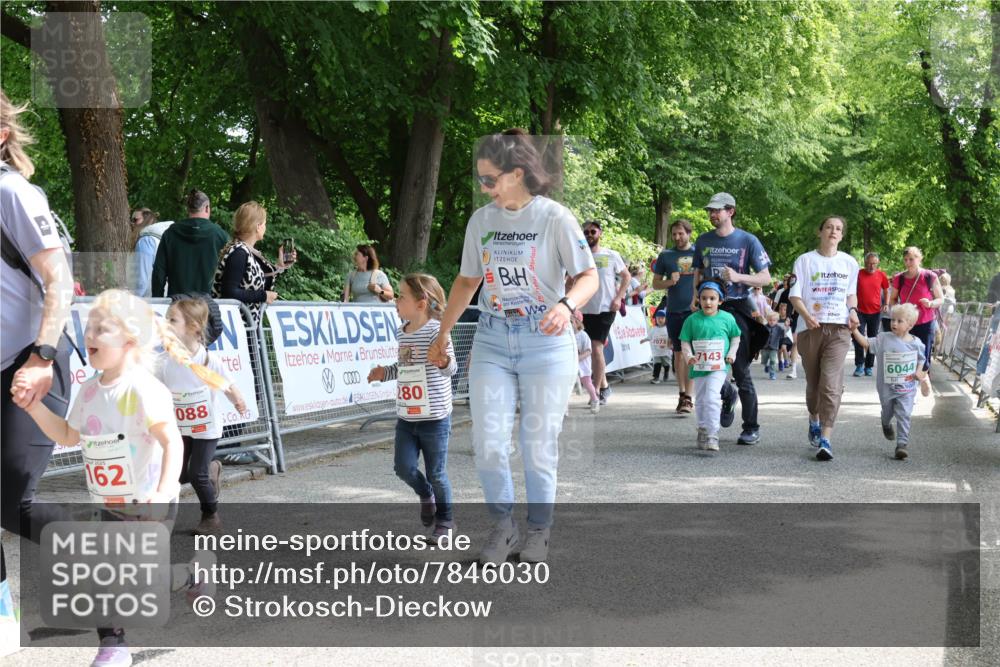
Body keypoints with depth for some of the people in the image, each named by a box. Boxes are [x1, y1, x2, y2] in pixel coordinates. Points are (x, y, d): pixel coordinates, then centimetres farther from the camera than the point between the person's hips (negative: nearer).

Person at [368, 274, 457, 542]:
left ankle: (445, 519, 23)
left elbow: (451, 367, -25)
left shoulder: (436, 331, -16)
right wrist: (385, 372, 12)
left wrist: (444, 362, -45)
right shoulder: (402, 333, 7)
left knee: (436, 474, 4)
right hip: (406, 417, 6)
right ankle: (425, 495, 31)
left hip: (434, 418, -6)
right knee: (404, 467, 1)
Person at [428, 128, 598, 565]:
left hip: (545, 344, -4)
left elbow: (588, 276, -7)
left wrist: (566, 305, -28)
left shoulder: (554, 218, -7)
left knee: (538, 445, 2)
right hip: (492, 342, 4)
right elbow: (467, 280, 17)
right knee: (488, 443, -3)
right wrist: (442, 334, 18)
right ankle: (502, 526, 16)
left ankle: (538, 531, 20)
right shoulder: (481, 220, 7)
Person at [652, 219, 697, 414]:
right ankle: (682, 393, 19)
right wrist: (669, 282, -9)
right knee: (679, 353, 10)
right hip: (674, 310, 3)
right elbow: (655, 283, 11)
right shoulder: (665, 256, 8)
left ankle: (687, 397, -8)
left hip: (694, 310, -2)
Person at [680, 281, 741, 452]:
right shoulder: (692, 320, -2)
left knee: (712, 398, -18)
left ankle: (712, 435, -16)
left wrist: (731, 354, 1)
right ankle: (703, 430, 30)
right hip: (698, 367, 3)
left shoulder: (727, 318, -1)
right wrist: (689, 356, -13)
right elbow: (685, 341, 3)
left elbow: (735, 337, 13)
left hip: (719, 367, -3)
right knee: (700, 401, 13)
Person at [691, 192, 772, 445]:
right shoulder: (703, 241, 10)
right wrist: (695, 299, 0)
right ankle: (727, 394, 32)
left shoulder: (747, 241, -2)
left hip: (738, 308, -4)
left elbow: (765, 277, -2)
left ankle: (751, 429, 4)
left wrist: (738, 277, -19)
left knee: (741, 370, -5)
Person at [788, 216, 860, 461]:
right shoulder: (805, 260, 4)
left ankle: (825, 440, -19)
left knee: (831, 384, -15)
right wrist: (806, 316, -17)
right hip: (810, 328, 0)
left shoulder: (849, 263, 11)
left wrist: (853, 311, 2)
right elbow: (795, 295, 1)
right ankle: (814, 420, 41)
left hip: (838, 328, 0)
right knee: (813, 383, 11)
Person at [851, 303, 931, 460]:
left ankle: (902, 444, -5)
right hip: (887, 387, 1)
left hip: (906, 389, -1)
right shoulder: (883, 339, -7)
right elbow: (866, 343, -5)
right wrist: (855, 331, -15)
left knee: (904, 415, -7)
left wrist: (919, 373, -7)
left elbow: (920, 362, 9)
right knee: (887, 411, 21)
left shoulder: (916, 344, -4)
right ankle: (886, 424, 55)